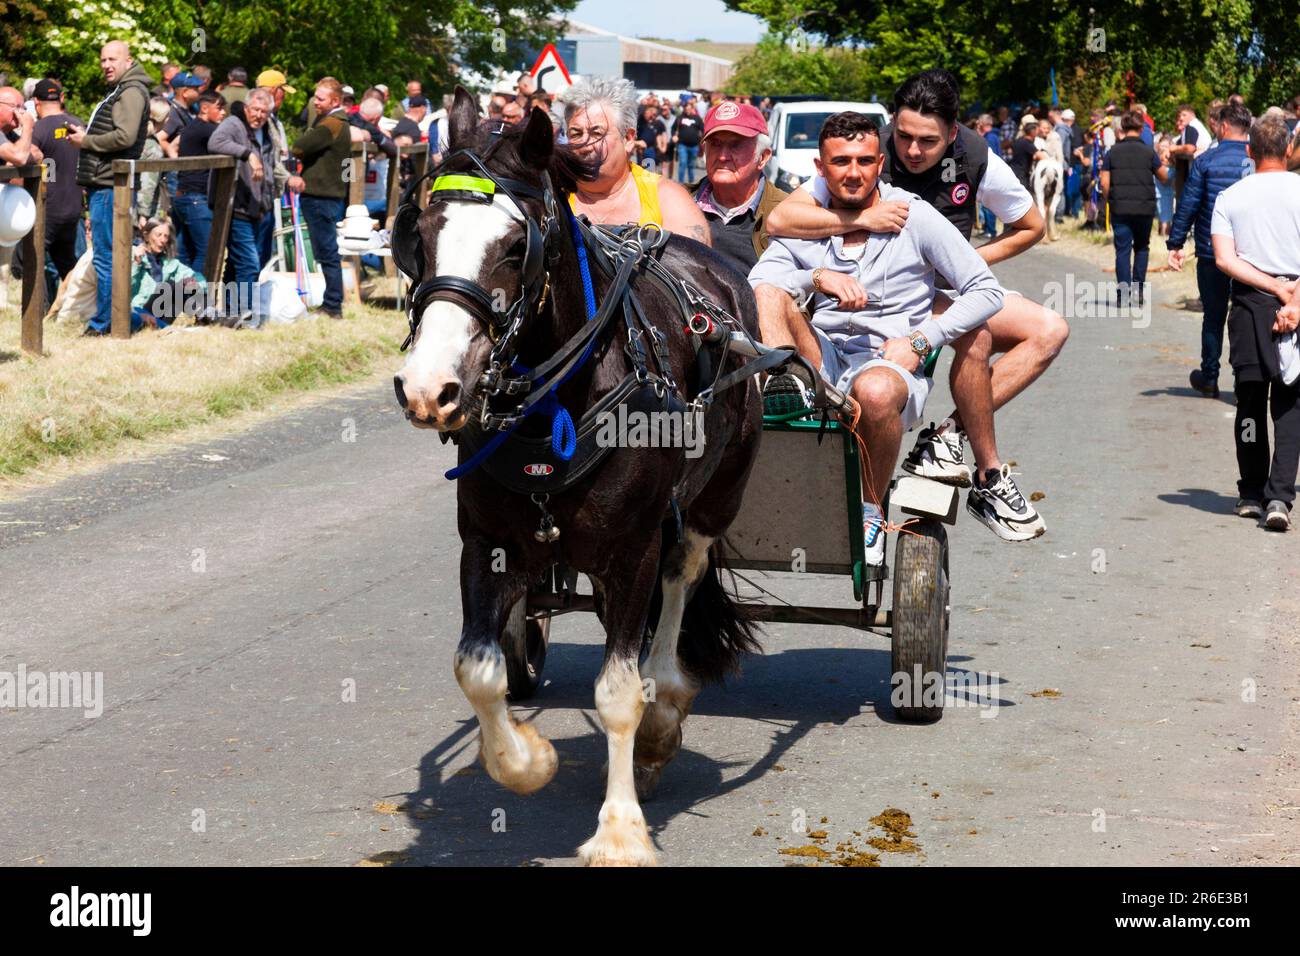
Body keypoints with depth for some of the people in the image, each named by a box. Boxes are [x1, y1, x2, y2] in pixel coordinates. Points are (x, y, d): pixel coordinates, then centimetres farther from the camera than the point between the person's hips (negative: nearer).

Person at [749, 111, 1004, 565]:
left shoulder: (915, 217, 4)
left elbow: (986, 291, 3)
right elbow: (750, 288, -4)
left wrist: (919, 341, -8)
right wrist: (816, 277, -21)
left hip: (891, 362, -2)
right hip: (823, 356, 2)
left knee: (875, 391, -39)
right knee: (770, 301, -25)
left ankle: (870, 513, -15)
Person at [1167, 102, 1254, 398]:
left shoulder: (1207, 160, -8)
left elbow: (1188, 204, -7)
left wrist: (1175, 243, 0)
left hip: (1212, 254, -2)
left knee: (1214, 317, 10)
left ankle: (1209, 378, 19)